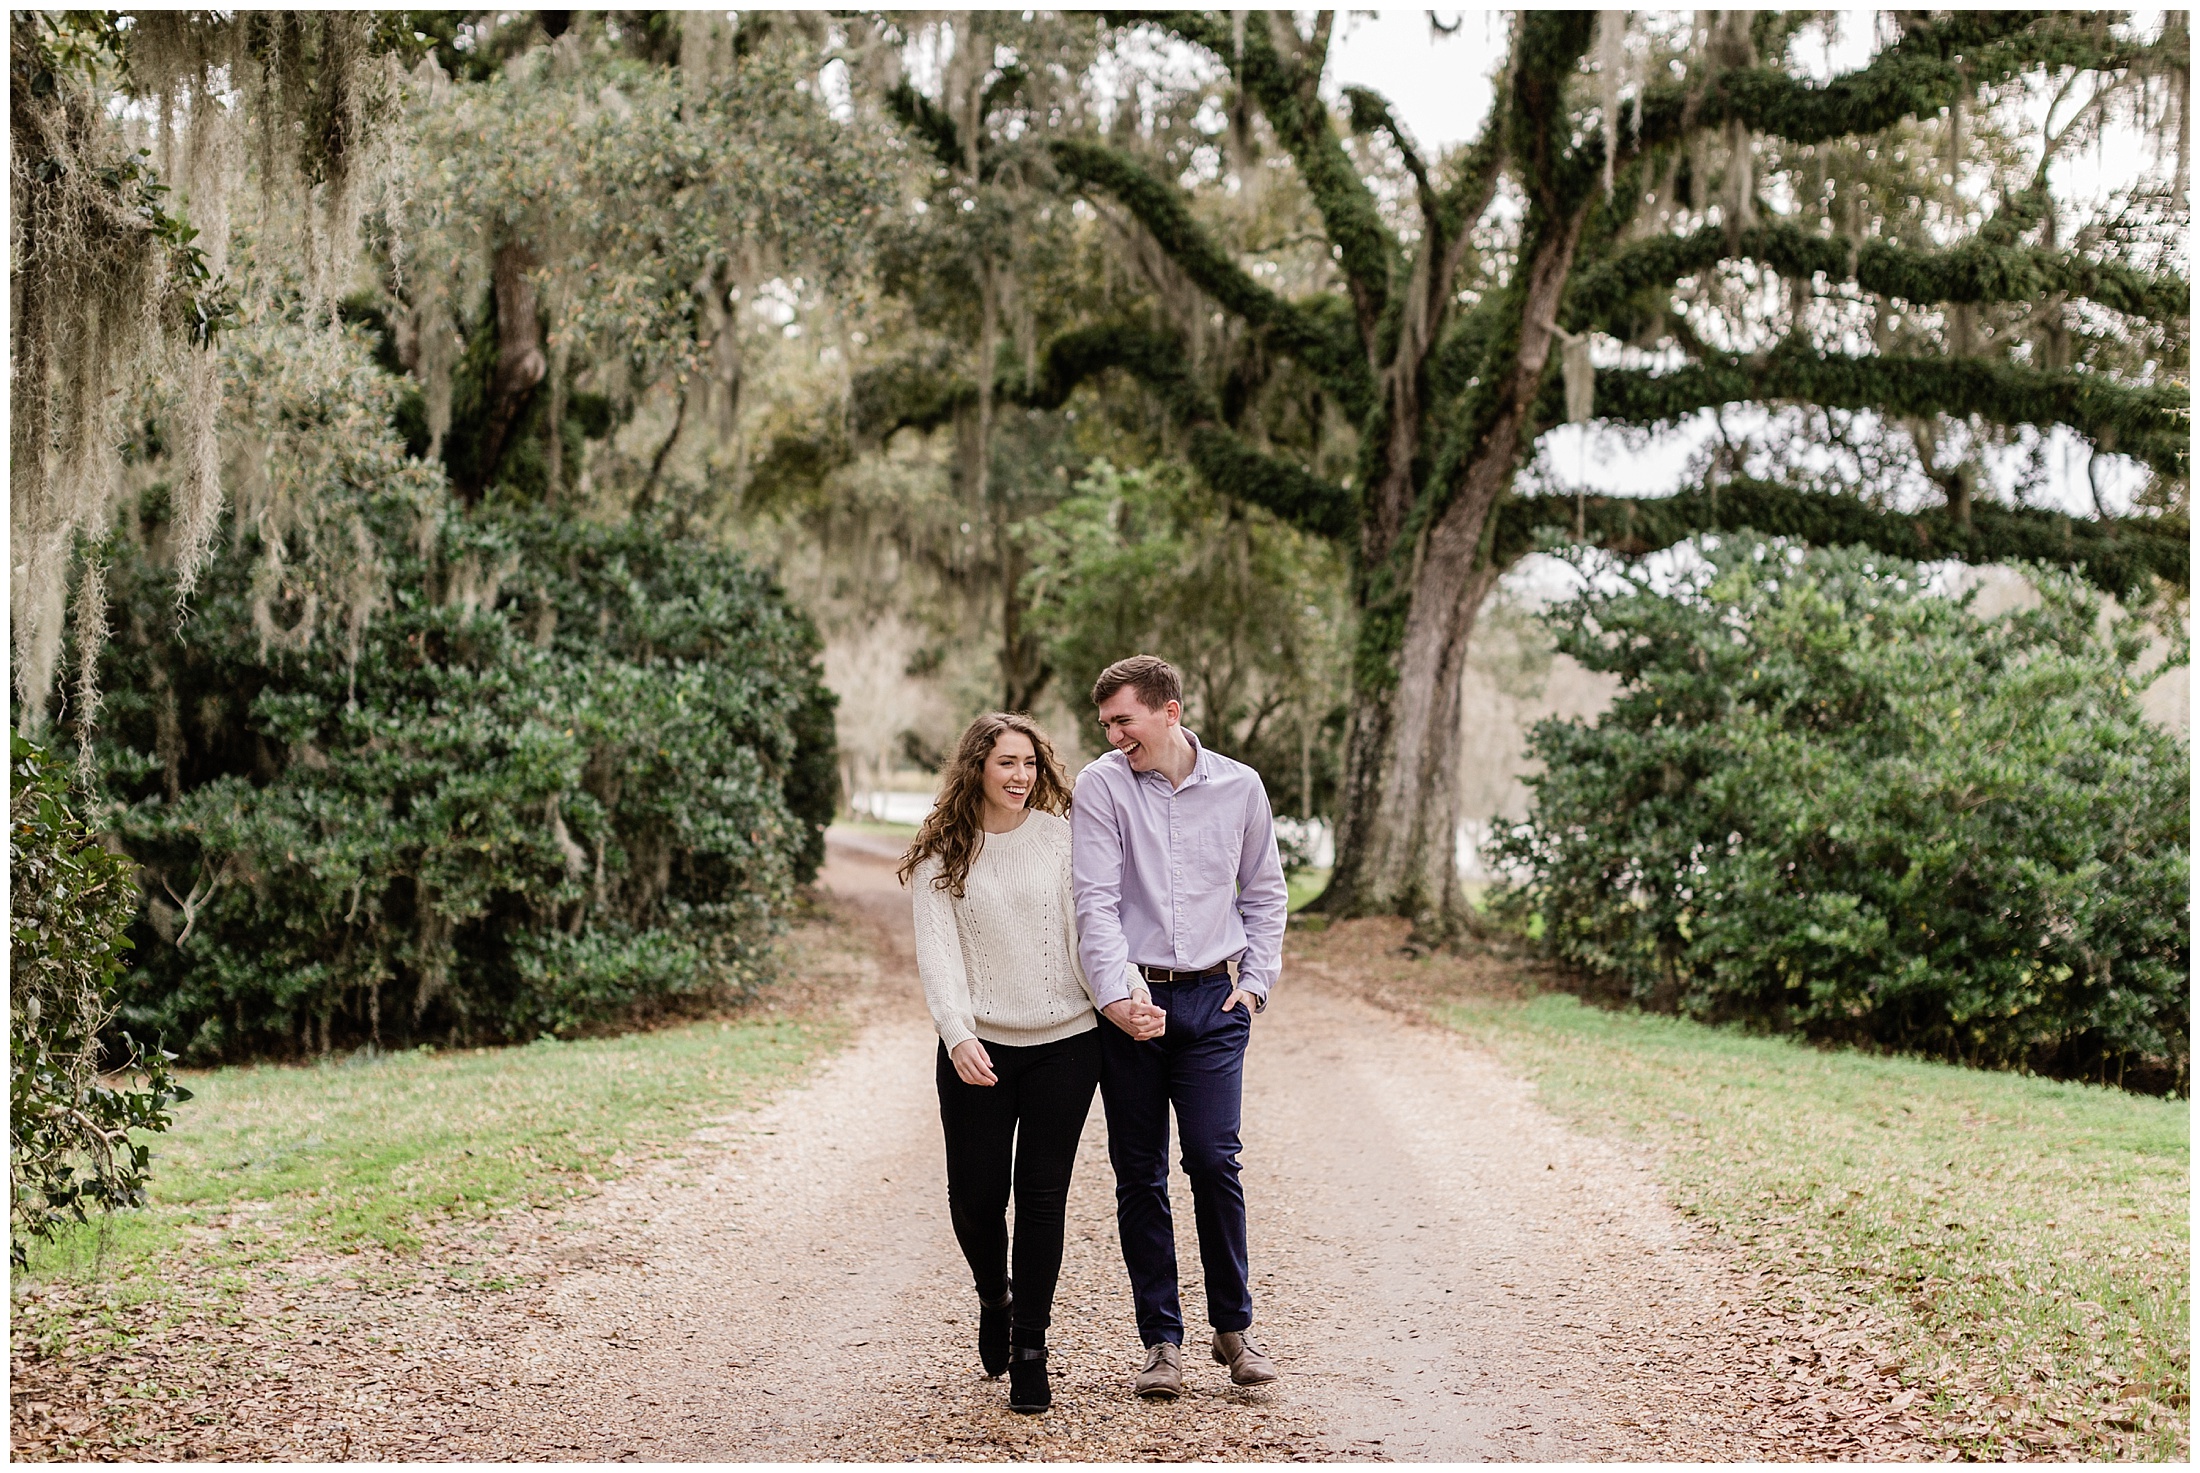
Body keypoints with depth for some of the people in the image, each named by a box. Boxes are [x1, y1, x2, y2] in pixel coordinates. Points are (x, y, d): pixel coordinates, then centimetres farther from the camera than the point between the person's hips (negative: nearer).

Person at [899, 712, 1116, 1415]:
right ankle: (995, 1297, 35)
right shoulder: (940, 856, 2)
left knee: (1043, 1194, 1)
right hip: (978, 1049, 0)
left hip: (1064, 1042, 0)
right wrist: (957, 1034, -20)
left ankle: (1030, 1349, 13)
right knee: (976, 1194, 3)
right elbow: (938, 953, -6)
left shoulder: (1062, 837, 3)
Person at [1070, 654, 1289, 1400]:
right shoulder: (1101, 786, -3)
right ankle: (1162, 1342, 13)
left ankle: (1234, 1325, 10)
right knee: (1139, 1176, 3)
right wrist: (1115, 997, -20)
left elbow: (1265, 894, 16)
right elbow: (1096, 901, -10)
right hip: (1129, 1005, 0)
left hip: (1212, 1001, 0)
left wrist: (1256, 982, 7)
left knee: (1214, 1159, -8)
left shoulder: (1239, 788, 4)